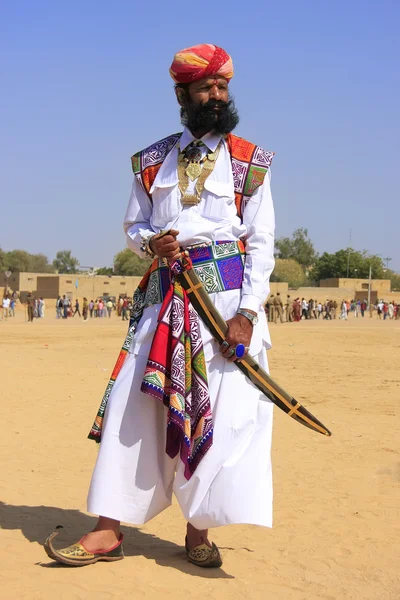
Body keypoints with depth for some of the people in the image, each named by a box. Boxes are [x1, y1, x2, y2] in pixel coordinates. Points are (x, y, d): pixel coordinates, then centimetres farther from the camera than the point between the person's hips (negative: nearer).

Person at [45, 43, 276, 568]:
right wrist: (151, 243, -6)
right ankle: (110, 530, 6)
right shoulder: (153, 161, 13)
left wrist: (247, 312, -12)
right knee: (133, 405, -1)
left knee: (224, 412, -5)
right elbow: (133, 225, 18)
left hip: (228, 293, -2)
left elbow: (261, 244, -1)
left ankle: (198, 530, 9)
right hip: (164, 297, 3)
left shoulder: (250, 162, 5)